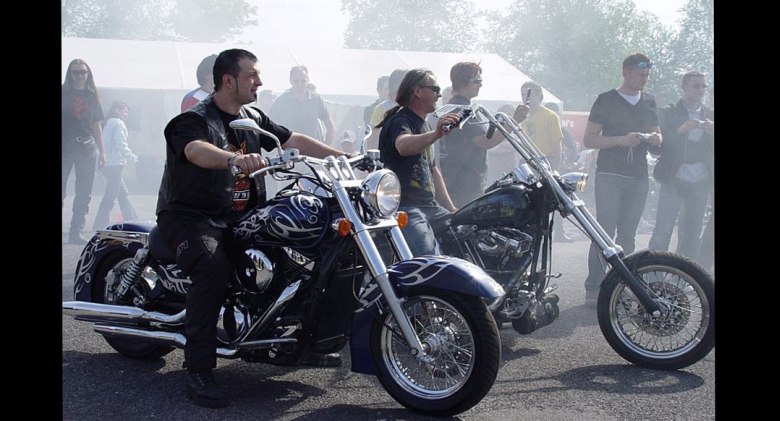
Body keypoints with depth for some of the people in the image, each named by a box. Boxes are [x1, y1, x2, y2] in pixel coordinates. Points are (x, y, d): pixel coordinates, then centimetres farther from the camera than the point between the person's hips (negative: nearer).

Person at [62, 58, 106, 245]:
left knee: (84, 194, 3)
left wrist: (102, 151, 12)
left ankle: (75, 232, 8)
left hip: (87, 148, 3)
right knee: (61, 189, -6)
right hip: (65, 147, -3)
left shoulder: (92, 97, 13)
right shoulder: (64, 94, 4)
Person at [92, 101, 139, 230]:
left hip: (107, 163, 10)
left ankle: (132, 222, 20)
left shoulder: (108, 123, 17)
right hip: (114, 164, -10)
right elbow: (121, 145, -16)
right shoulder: (118, 123, -9)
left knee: (123, 194, 15)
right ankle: (99, 227, -6)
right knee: (110, 197, -7)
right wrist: (132, 157, -3)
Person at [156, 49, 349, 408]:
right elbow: (197, 151, -38)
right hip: (189, 216, -7)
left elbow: (294, 141, 13)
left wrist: (344, 157, 5)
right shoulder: (193, 119, -15)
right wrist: (234, 158, -59)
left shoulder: (253, 118, 11)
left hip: (239, 217, 8)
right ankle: (199, 371, -30)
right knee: (213, 268, -36)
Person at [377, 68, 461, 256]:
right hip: (405, 207, -10)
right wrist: (436, 134, -49)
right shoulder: (399, 121, -8)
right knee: (430, 258, -29)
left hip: (430, 206, 10)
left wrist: (452, 211, 20)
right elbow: (403, 146, -33)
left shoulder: (425, 126, 24)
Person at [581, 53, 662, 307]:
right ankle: (593, 288, -9)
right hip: (610, 175, -5)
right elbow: (588, 139, -4)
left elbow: (656, 132, 27)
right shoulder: (607, 100, 0)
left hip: (638, 177, 5)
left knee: (627, 234, 6)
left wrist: (656, 139, 1)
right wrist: (622, 140, -17)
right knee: (604, 232, -11)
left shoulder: (649, 102, 16)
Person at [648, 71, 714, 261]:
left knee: (692, 233, 8)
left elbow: (712, 149, 8)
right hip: (673, 181, -4)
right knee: (662, 232, -7)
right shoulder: (667, 113, 2)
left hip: (700, 183, 4)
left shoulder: (710, 116, 13)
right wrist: (680, 131, -21)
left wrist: (711, 133, -12)